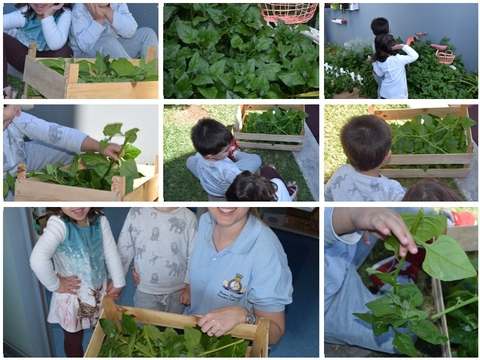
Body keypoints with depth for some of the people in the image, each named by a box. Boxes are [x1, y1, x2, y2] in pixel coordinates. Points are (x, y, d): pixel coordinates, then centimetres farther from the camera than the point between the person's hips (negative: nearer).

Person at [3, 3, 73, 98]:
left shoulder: (65, 13, -20)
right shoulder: (23, 14, -17)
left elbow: (55, 45, -32)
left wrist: (48, 16, -35)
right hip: (23, 57, 2)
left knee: (65, 51, -32)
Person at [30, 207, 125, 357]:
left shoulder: (99, 220, -12)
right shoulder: (58, 223, -29)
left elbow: (111, 252, -4)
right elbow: (37, 259, -41)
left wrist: (118, 282, 1)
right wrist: (55, 285, -28)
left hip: (100, 290, 5)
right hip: (72, 296, -5)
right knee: (74, 337, 20)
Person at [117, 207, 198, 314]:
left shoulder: (189, 217, -14)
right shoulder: (136, 213, -10)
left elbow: (193, 257, -6)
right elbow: (124, 249, -1)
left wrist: (189, 288, -1)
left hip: (177, 292, 0)